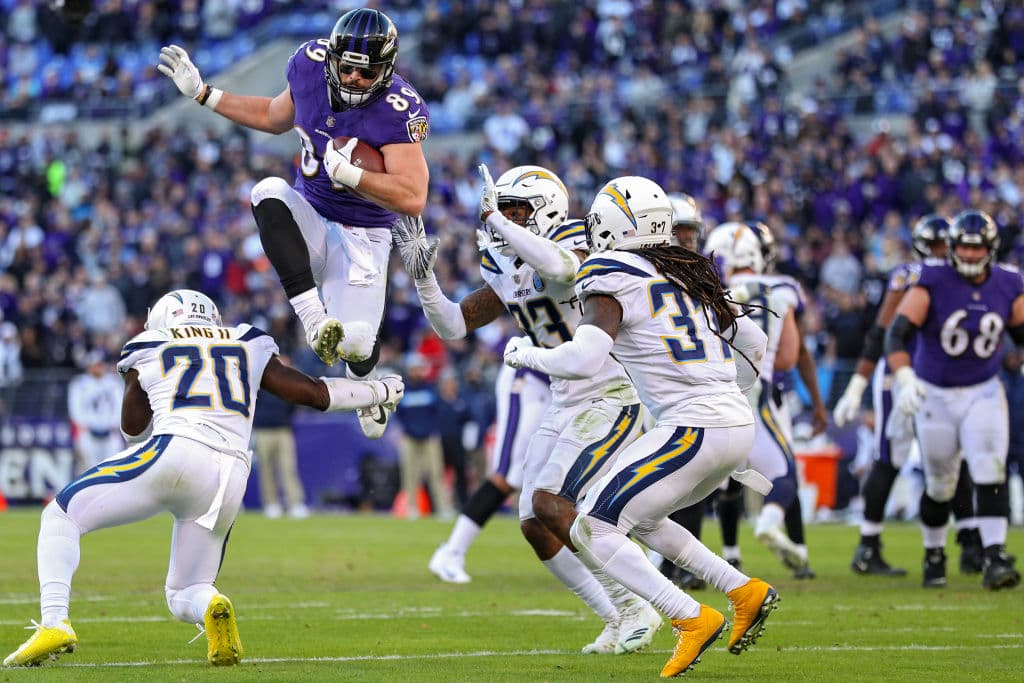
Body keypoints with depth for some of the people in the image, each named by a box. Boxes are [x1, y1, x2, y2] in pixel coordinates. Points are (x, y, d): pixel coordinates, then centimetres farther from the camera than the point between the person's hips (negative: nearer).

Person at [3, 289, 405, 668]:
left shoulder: (148, 351, 18)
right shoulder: (249, 349, 25)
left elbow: (133, 427, 23)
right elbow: (315, 393, 26)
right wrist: (377, 392, 41)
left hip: (174, 451, -4)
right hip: (230, 476, 4)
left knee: (61, 516, 11)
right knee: (183, 597, 19)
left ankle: (54, 623, -12)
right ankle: (210, 606, -20)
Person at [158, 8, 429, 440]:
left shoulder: (398, 109, -23)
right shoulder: (310, 64, -7)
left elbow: (413, 199, -29)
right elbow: (275, 118, 16)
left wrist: (346, 172, -35)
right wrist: (202, 93, 14)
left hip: (360, 237, -3)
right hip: (307, 219, 4)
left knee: (354, 347, -19)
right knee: (270, 191, -32)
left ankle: (363, 383, 26)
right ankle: (314, 318, -37)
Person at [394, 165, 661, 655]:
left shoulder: (571, 243, -17)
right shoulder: (507, 273, 9)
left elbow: (562, 269, -43)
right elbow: (452, 325, 10)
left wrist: (495, 219, -37)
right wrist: (422, 274, -5)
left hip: (615, 398, -9)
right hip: (567, 405, 9)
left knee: (549, 502, -21)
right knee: (534, 524, 2)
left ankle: (635, 609, -11)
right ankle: (620, 620, 10)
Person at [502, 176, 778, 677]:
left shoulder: (613, 280, -6)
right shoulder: (689, 273, 18)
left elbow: (582, 360, -18)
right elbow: (752, 343, 26)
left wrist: (526, 355, 0)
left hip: (693, 429, -8)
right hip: (737, 426, 8)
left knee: (591, 532, -3)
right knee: (636, 518, 26)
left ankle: (692, 619, -13)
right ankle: (745, 593, 18)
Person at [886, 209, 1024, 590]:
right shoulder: (932, 284, -14)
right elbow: (897, 334, -22)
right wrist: (904, 379, -37)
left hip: (983, 393, 2)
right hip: (935, 394, -1)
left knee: (991, 473, -17)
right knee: (940, 484, 7)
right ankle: (934, 556, 29)